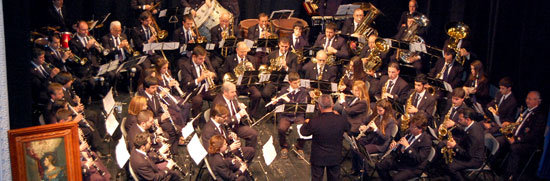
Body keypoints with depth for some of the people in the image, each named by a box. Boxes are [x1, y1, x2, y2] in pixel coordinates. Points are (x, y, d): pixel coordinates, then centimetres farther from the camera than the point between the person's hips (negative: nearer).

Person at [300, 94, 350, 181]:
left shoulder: (314, 122, -26)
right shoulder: (341, 120, -19)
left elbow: (303, 132, -6)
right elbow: (348, 128, 4)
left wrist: (307, 123, 15)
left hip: (318, 158, -2)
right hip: (335, 157, 2)